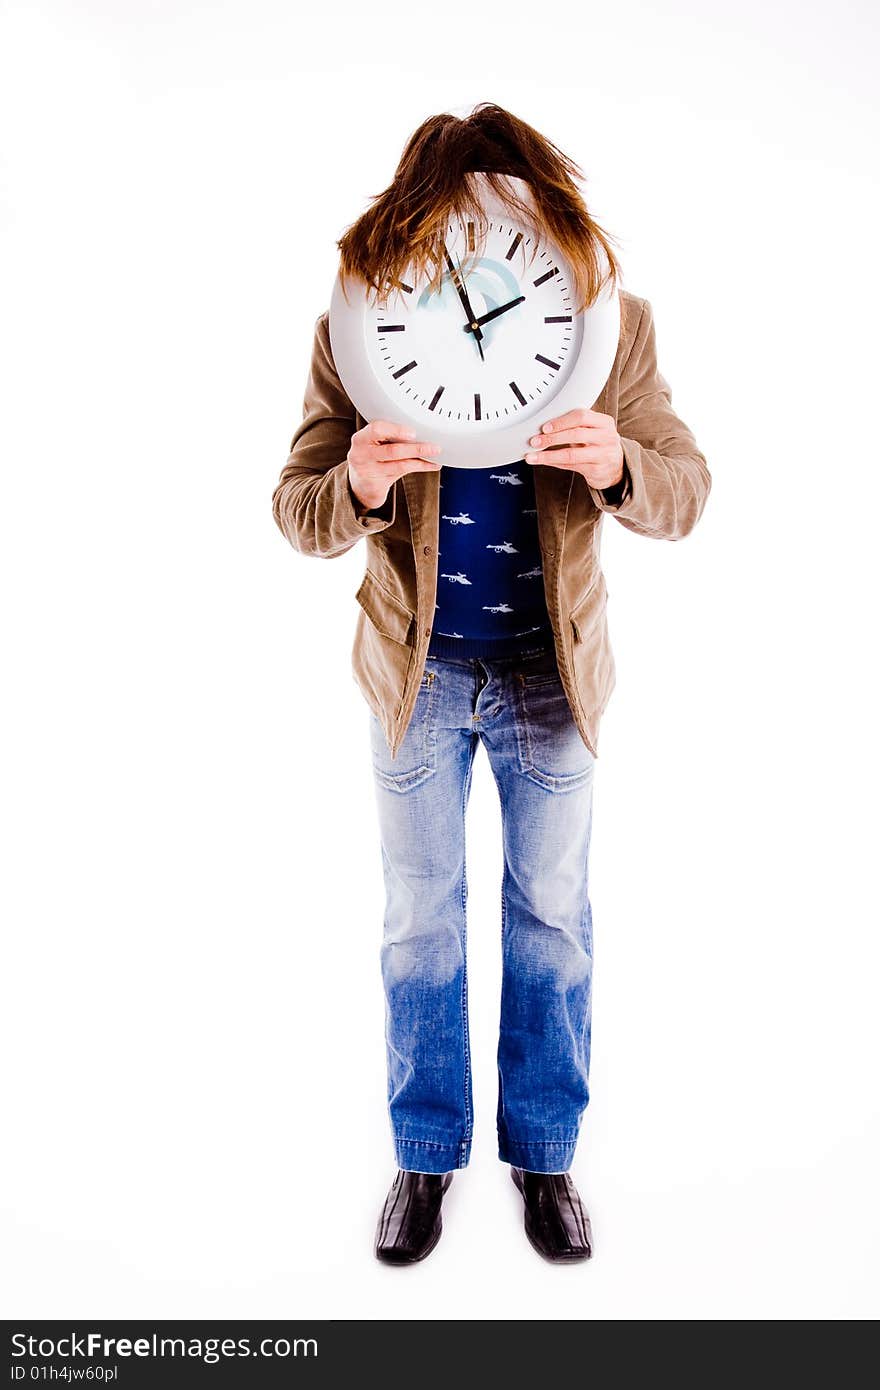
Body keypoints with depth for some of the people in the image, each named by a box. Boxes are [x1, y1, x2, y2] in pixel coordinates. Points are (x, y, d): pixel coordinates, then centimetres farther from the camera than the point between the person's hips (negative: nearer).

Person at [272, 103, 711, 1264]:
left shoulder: (614, 320, -10)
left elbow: (688, 491, -8)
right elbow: (296, 511, -10)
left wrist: (619, 467, -32)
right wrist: (356, 488, -34)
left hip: (550, 673, 0)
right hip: (418, 675, 0)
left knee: (552, 918, 13)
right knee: (419, 923, 12)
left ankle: (544, 1153, 35)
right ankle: (426, 1155, 34)